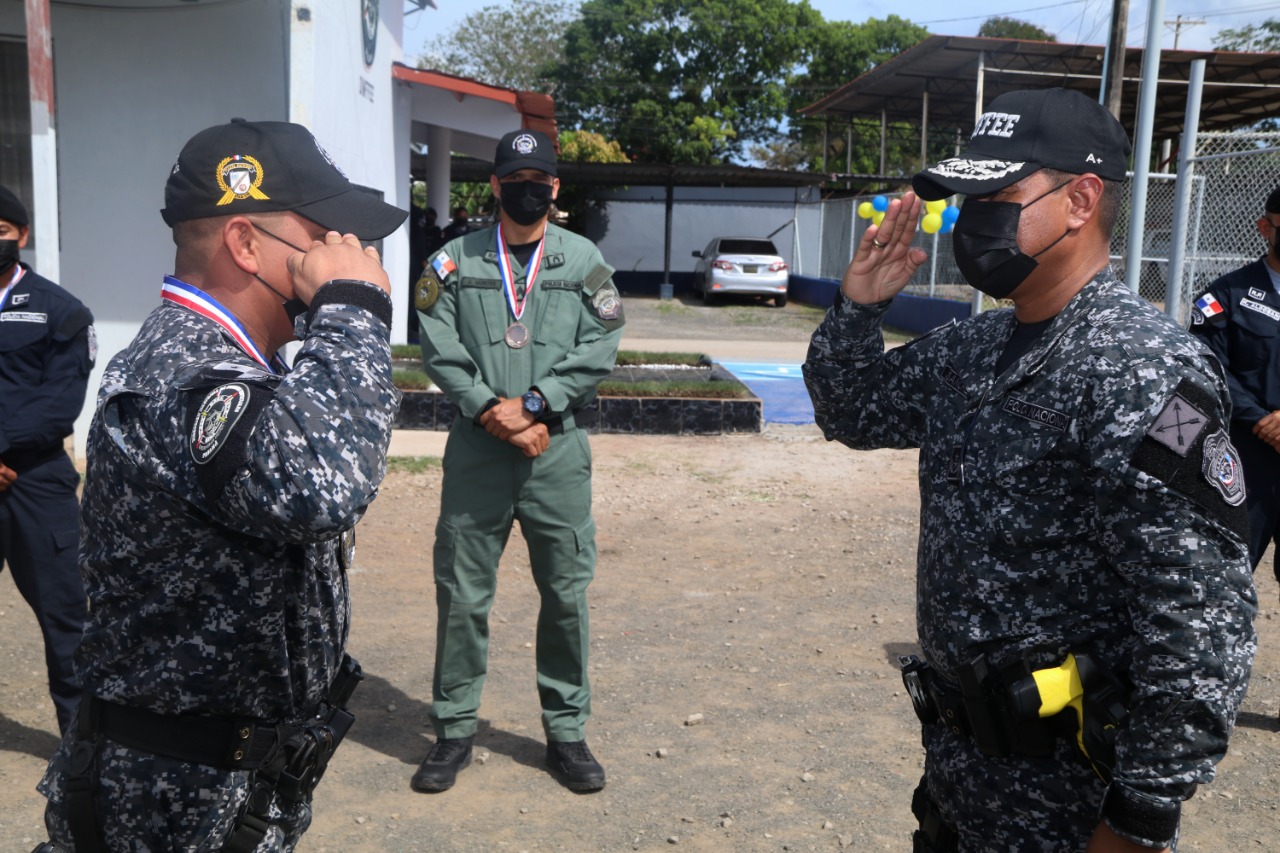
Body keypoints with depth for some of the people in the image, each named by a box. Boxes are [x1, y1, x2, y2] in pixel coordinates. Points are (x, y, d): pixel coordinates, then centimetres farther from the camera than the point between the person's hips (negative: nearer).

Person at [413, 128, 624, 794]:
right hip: (476, 451, 0)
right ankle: (454, 729, 21)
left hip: (558, 452, 0)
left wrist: (531, 405, -12)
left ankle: (566, 729, 22)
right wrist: (493, 412, -13)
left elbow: (599, 349, -2)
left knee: (566, 593, 6)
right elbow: (439, 349, -2)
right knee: (462, 593, 6)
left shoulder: (584, 260, 7)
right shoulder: (454, 260, 7)